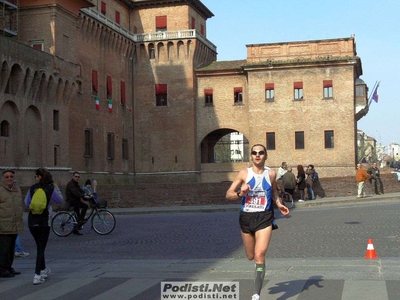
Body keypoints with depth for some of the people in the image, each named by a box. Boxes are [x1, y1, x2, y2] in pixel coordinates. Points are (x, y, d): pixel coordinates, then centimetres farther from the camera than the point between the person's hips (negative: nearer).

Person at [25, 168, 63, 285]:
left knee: (39, 246, 19)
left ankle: (43, 270, 34)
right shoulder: (51, 189, -6)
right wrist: (56, 188, 12)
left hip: (32, 221, 3)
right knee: (41, 248, 1)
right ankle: (37, 275, -8)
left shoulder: (32, 188, -1)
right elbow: (61, 201, 7)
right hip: (44, 221, -3)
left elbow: (27, 203, 7)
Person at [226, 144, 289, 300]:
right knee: (251, 256, 15)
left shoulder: (271, 174, 1)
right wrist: (240, 193, -22)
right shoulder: (244, 173, -3)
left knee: (259, 255, -16)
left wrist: (279, 204, 5)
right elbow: (228, 194, -2)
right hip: (246, 217, 1)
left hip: (264, 218, -1)